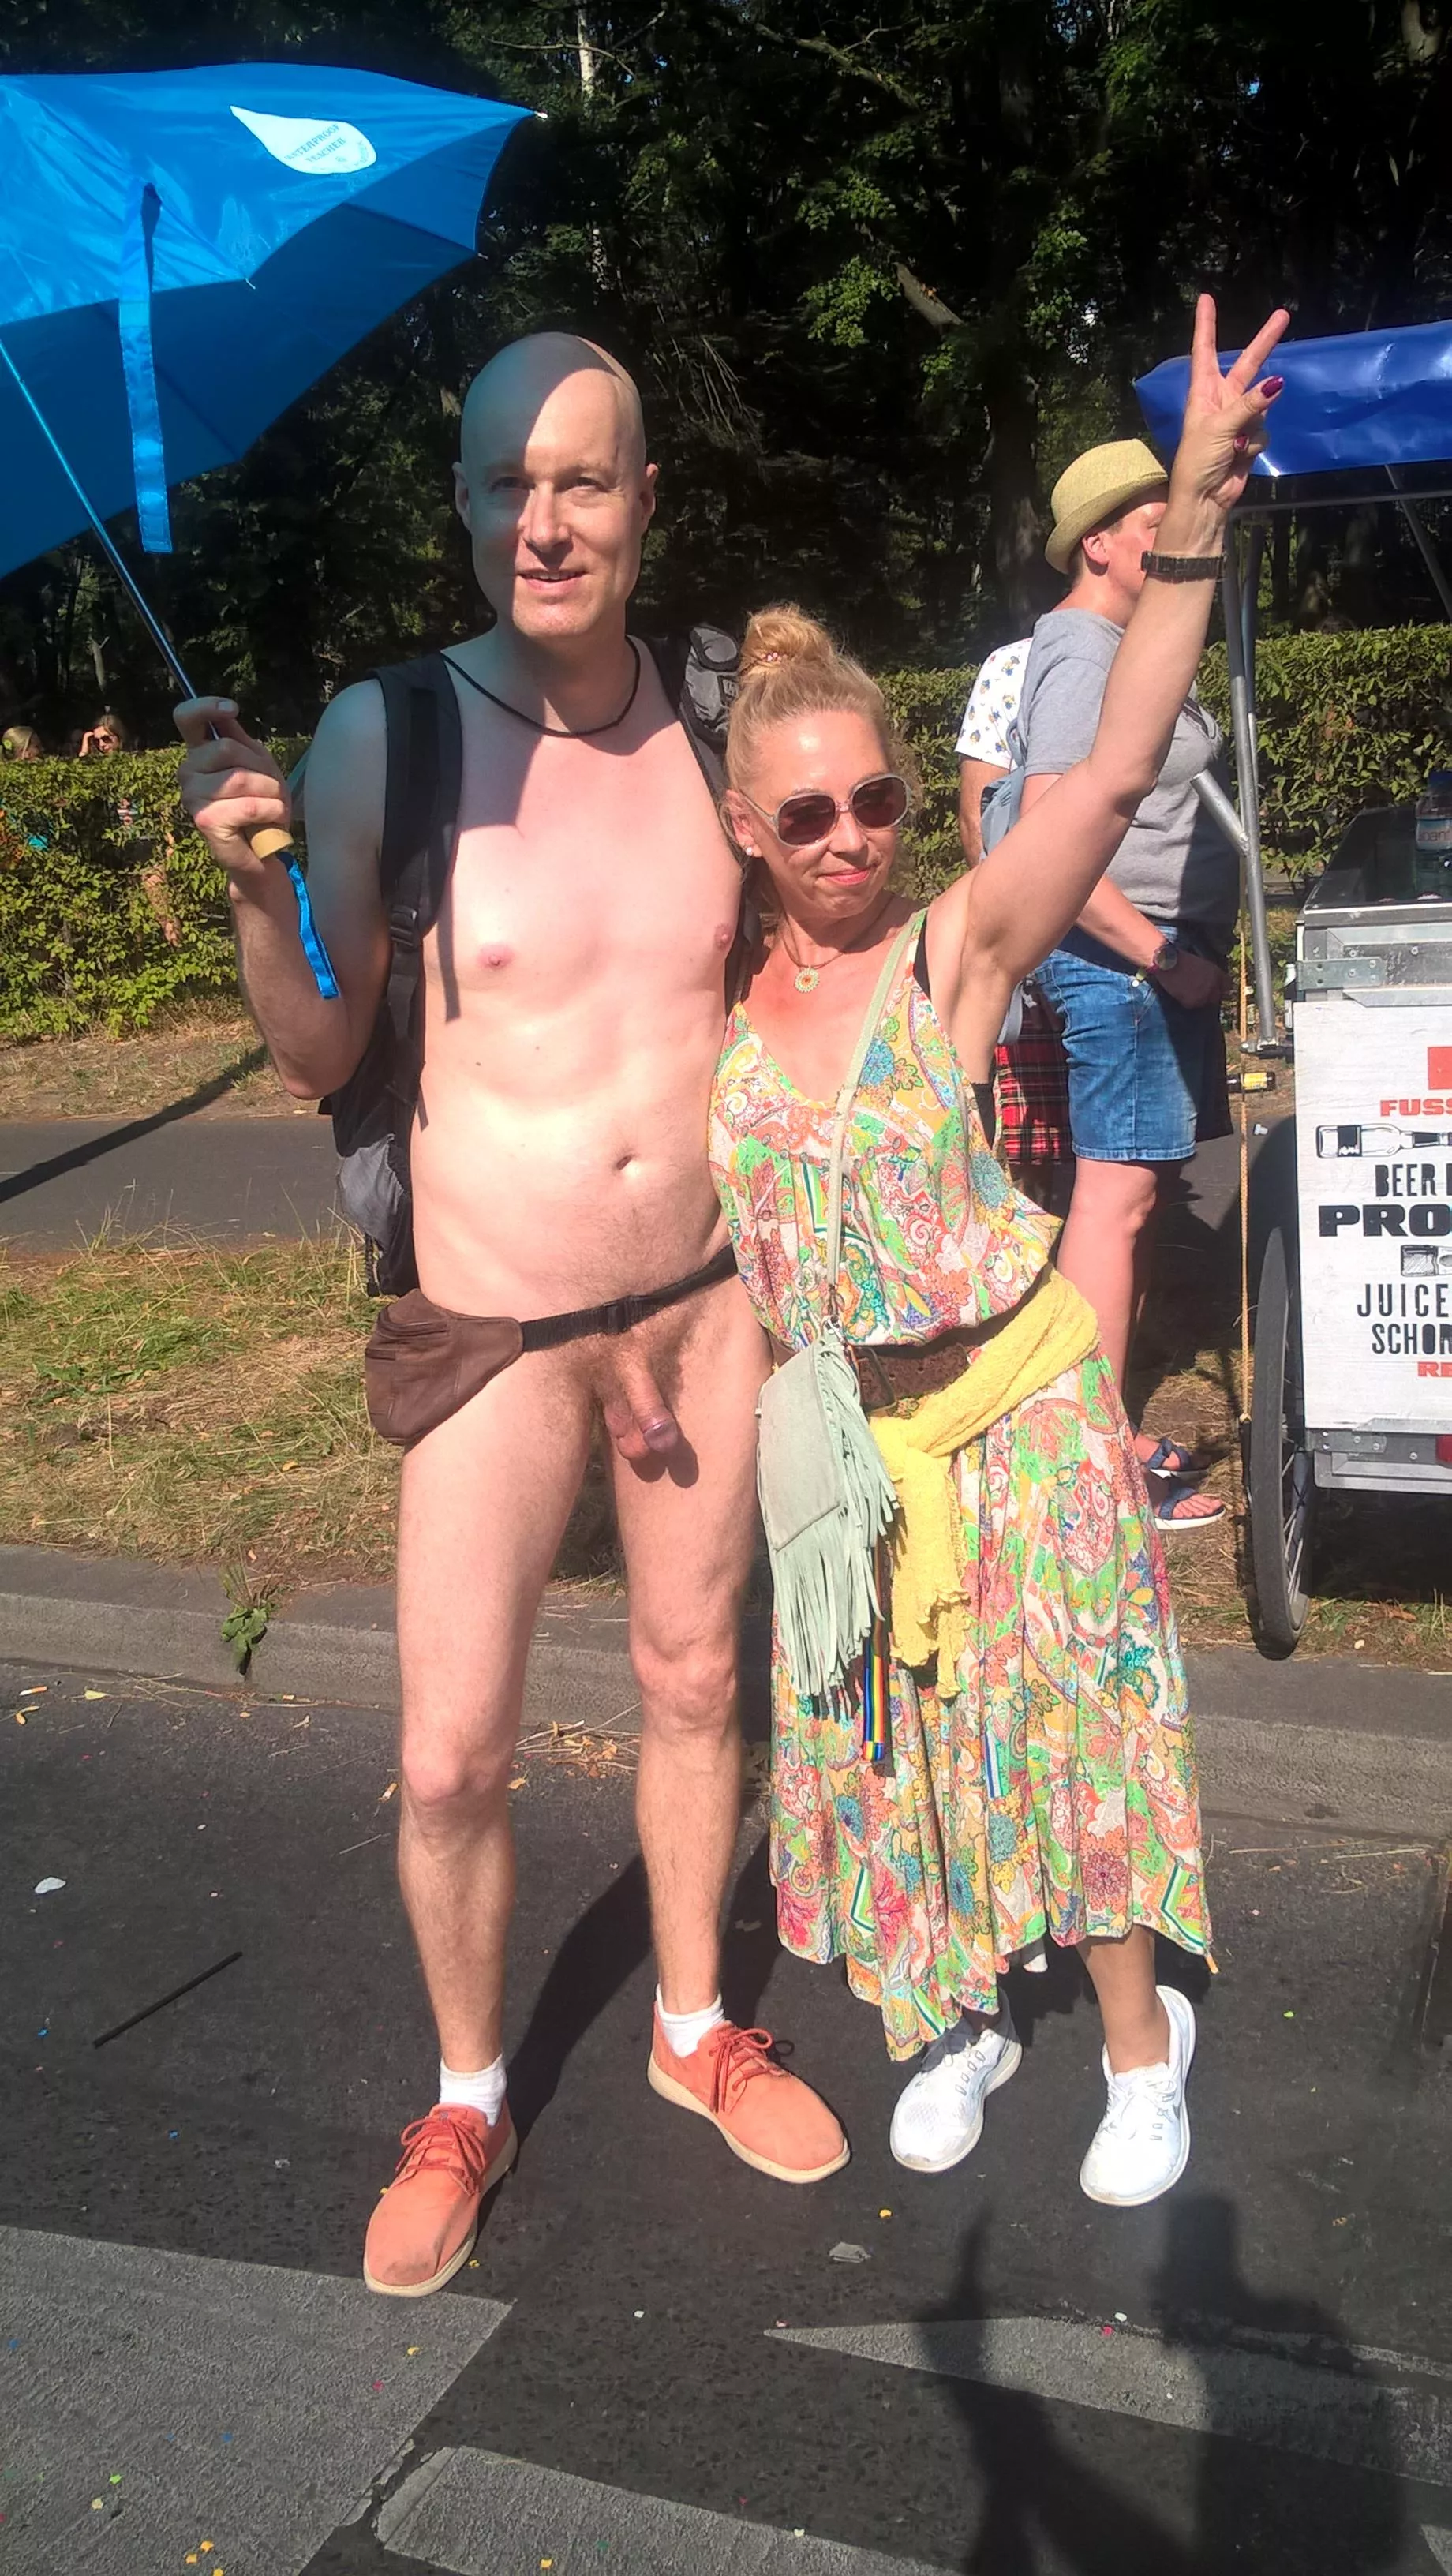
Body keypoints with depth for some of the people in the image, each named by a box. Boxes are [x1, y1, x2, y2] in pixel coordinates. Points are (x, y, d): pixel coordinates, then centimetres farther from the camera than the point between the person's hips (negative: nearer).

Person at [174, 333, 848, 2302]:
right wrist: (252, 890, -25)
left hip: (704, 1299, 3)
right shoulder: (387, 735, -12)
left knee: (693, 1684, 18)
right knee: (451, 1759, 3)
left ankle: (696, 2030, 42)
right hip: (498, 1329, -3)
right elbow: (321, 1057, -7)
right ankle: (467, 2105, 31)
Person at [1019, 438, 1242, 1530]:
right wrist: (1163, 956, -21)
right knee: (1118, 1193, -9)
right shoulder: (1083, 657, -14)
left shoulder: (1131, 646, 18)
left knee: (1143, 1186, 13)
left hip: (1167, 951, 11)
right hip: (1124, 956, -11)